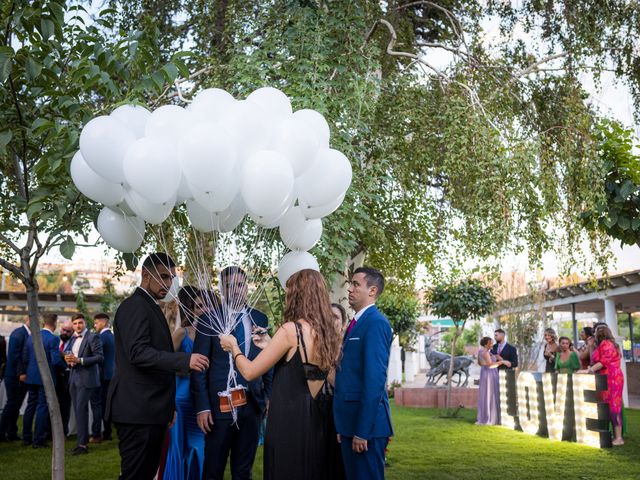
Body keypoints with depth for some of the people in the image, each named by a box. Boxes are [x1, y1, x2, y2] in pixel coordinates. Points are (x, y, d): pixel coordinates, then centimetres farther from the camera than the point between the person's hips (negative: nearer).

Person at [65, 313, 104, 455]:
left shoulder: (93, 337, -7)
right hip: (74, 378, 8)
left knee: (81, 410, -11)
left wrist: (79, 360, -20)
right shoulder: (73, 339, 16)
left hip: (86, 378, -8)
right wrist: (68, 360, 1)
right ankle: (83, 440, 17)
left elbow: (100, 357, -14)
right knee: (77, 410, 10)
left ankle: (82, 444, -8)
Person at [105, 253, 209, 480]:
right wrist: (185, 360, -30)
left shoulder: (150, 307, 20)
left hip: (150, 409, 10)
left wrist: (168, 406, 24)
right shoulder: (135, 306, -12)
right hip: (138, 409, -10)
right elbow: (138, 352, -24)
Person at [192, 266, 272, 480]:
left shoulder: (260, 318, 7)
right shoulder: (210, 318, -4)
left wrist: (268, 395, 7)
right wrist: (202, 406, -10)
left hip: (253, 404, 3)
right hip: (220, 404, -3)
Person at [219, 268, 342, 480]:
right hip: (317, 419, 7)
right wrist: (271, 345, 22)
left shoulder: (291, 329, -15)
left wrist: (233, 346, 8)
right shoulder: (328, 333, 5)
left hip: (289, 419, -7)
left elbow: (250, 372, -10)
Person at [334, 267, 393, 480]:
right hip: (350, 422, 9)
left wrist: (362, 431, -21)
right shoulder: (357, 322, 15)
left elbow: (374, 379, -19)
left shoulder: (376, 322, -13)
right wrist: (344, 426, 15)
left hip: (366, 423, -9)